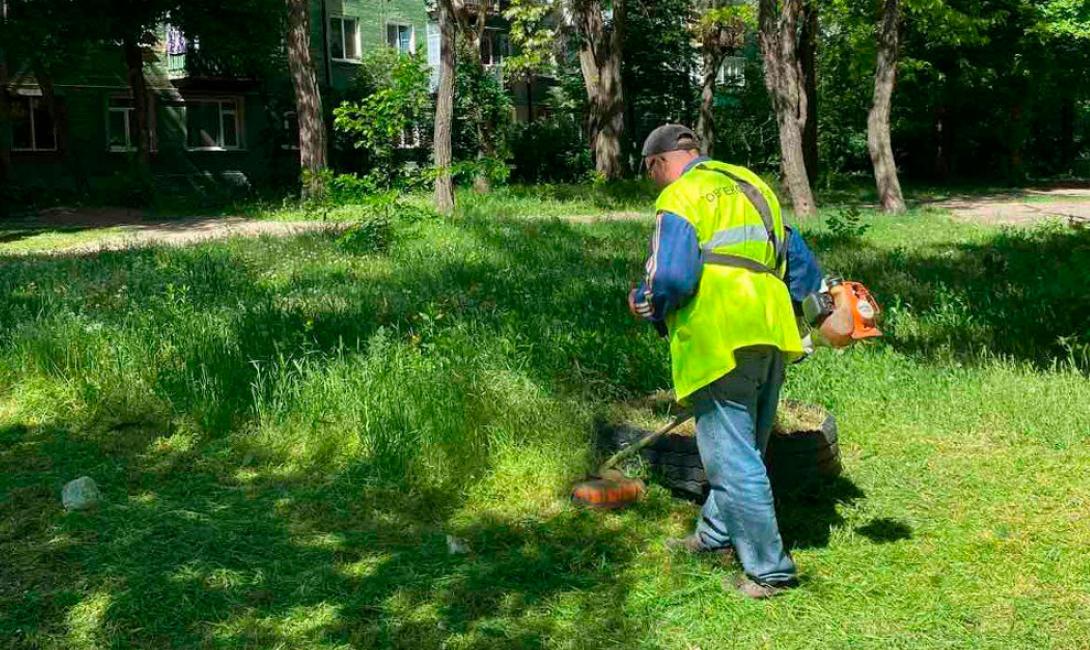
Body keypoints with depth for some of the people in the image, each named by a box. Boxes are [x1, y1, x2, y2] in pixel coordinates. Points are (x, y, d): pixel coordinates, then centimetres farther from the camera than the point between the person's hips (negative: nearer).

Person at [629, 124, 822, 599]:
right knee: (744, 449, 20)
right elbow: (804, 269, 21)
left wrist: (645, 305, 2)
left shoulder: (680, 196, -3)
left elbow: (672, 276, -18)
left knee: (732, 459, -1)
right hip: (772, 340, 9)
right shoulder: (752, 185, 21)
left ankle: (770, 570, 5)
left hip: (719, 343, -8)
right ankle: (715, 535, 37)